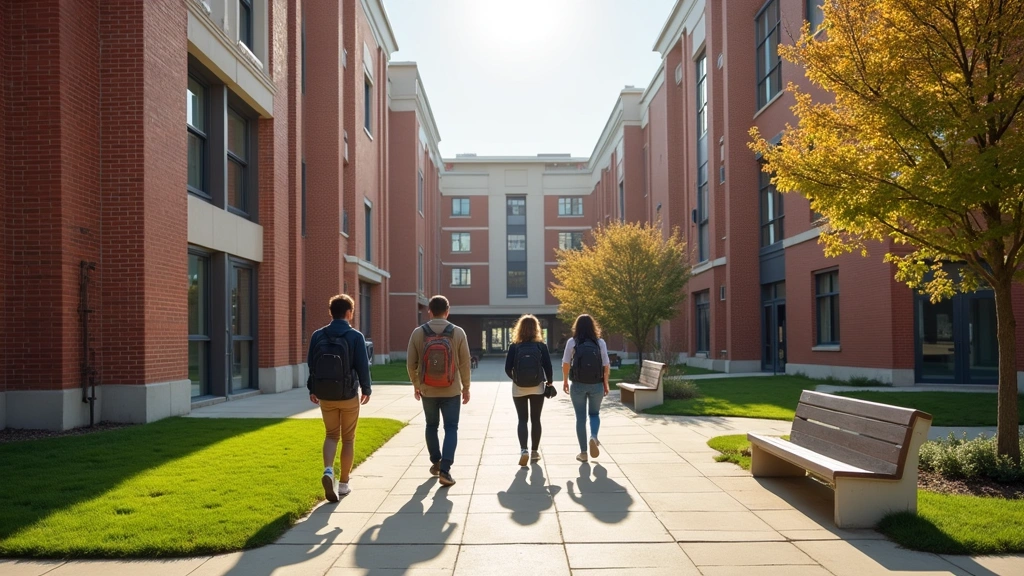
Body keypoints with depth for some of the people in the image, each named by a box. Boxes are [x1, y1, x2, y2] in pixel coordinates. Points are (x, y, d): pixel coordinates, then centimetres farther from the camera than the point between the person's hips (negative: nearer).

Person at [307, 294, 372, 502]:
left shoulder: (318, 335, -1)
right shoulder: (355, 336, -10)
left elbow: (311, 364, 4)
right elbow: (363, 366, -8)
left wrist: (312, 390, 15)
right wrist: (366, 389, 6)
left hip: (325, 395, 3)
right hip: (349, 395, -3)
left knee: (331, 435, 16)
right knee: (348, 439, 11)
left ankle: (328, 471, -8)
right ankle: (343, 483, 16)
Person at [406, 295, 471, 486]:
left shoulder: (418, 333, -5)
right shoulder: (458, 332, -7)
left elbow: (411, 364, -2)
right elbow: (464, 363, -4)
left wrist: (416, 385, 13)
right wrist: (466, 387, 8)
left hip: (427, 391, 2)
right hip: (451, 391, -1)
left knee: (431, 426, 20)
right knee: (451, 428, 5)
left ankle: (436, 463, 32)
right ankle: (444, 470, -5)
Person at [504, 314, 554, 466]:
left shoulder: (514, 347, -6)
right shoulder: (541, 346, -5)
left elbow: (508, 369, -5)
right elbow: (548, 367, -6)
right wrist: (549, 381, 13)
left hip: (519, 388, 0)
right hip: (537, 388, 1)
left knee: (522, 420, 6)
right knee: (535, 420, 12)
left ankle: (524, 450, -11)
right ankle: (534, 452, 17)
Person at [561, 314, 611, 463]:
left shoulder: (572, 342, -4)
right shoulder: (600, 342, -2)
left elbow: (565, 364, -4)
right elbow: (606, 365, -3)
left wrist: (565, 381, 9)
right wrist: (606, 383, 6)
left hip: (578, 385, -1)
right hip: (596, 385, 1)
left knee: (580, 417, 9)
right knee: (594, 413, 21)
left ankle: (583, 453, 11)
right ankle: (594, 437, -7)